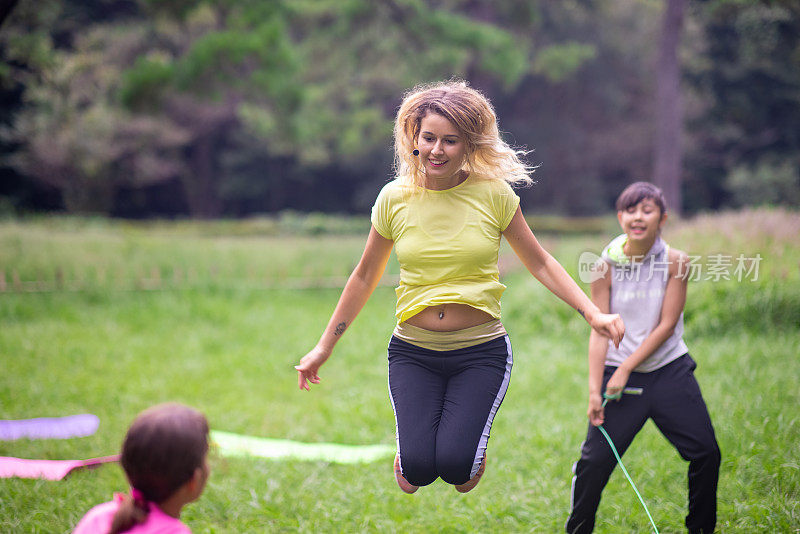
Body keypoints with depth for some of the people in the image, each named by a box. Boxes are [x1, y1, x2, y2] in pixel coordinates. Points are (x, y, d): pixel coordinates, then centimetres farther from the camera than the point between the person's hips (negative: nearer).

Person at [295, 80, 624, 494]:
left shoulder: (494, 194, -6)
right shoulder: (395, 197, -3)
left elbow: (539, 263, 5)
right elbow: (365, 276, 10)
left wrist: (593, 313, -5)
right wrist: (324, 347, 13)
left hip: (481, 350, -1)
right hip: (413, 350, 1)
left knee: (455, 466, -18)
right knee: (418, 468, -16)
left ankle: (472, 443, 18)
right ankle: (411, 445, 20)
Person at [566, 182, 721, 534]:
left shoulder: (676, 263, -6)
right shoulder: (606, 267, -6)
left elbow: (666, 324, -8)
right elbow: (599, 332, -6)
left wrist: (626, 369, -12)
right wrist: (594, 390, -12)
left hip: (669, 371, 1)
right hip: (619, 375, -1)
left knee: (706, 453, -1)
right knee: (595, 461, -7)